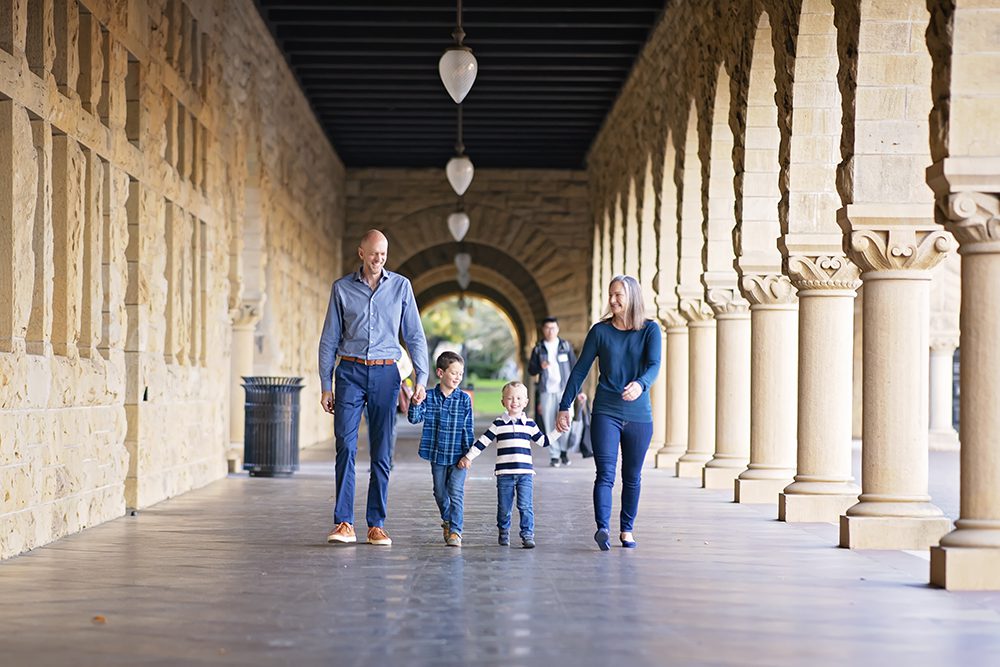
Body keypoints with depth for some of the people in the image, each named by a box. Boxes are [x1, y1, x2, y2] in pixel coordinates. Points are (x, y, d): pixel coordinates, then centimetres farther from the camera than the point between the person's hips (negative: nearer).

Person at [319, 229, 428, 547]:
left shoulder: (400, 286, 6)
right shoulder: (342, 288, 5)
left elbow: (415, 336, 7)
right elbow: (329, 339, 8)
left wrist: (421, 378, -2)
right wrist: (326, 386, 4)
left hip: (385, 373, 1)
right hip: (351, 371, 0)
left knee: (381, 452, 1)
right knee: (346, 445, -10)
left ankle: (376, 525, 6)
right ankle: (344, 523, -8)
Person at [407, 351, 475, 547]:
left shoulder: (464, 399, -3)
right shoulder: (429, 397, -2)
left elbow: (468, 428, -1)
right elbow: (414, 418, -12)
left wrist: (469, 453, -5)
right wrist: (415, 404, -32)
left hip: (458, 455, -2)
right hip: (437, 454, 2)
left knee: (456, 492, -9)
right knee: (440, 492, 15)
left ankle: (455, 531, -8)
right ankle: (447, 520, 39)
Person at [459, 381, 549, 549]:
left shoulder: (529, 424, 10)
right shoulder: (499, 424, 4)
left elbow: (544, 441, 18)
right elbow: (482, 442, 6)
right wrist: (468, 457, 5)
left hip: (525, 472, 1)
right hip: (504, 473, -1)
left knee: (525, 506, -7)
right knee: (504, 507, 6)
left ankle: (527, 535, -3)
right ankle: (503, 533, 24)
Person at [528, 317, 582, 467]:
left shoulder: (566, 346, 8)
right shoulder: (538, 349, 8)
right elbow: (531, 370, 8)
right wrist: (540, 366, -14)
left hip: (564, 389, -1)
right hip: (546, 391, 1)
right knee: (550, 425, -1)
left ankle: (564, 450, 7)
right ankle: (554, 456, 5)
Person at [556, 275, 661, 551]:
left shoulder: (650, 330, 0)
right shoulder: (600, 330, 2)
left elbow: (654, 365, -15)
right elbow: (580, 370, 5)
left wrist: (640, 384, -37)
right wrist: (565, 407, 2)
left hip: (639, 414, 1)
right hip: (605, 412, -1)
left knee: (632, 477, 11)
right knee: (605, 473, -14)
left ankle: (627, 529, 23)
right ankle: (603, 529, -27)